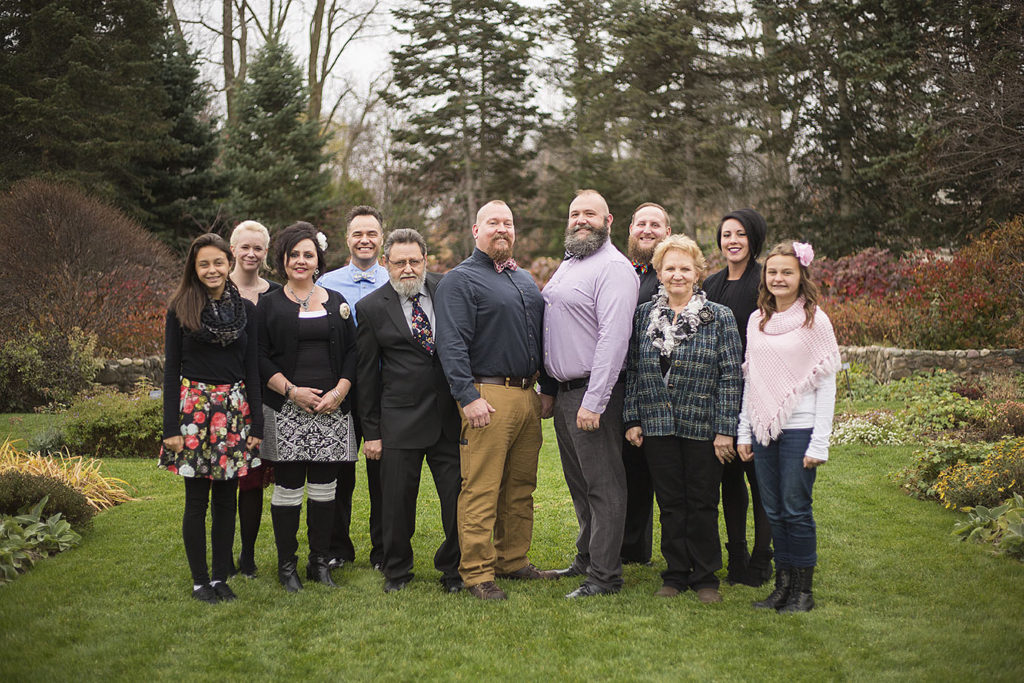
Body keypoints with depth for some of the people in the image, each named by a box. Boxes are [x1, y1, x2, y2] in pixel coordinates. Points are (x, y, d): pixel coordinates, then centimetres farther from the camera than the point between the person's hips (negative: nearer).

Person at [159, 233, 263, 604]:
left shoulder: (245, 309, 7)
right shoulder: (181, 308, 0)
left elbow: (252, 367, 8)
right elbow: (171, 368, -1)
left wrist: (255, 423, 4)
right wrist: (171, 426, -7)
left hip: (234, 408, 3)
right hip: (194, 406, -2)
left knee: (226, 498, 7)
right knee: (197, 499, 2)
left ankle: (221, 576, 18)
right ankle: (199, 580, 13)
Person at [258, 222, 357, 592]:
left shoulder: (336, 302, 13)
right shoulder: (269, 305, 5)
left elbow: (351, 352, 9)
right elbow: (260, 357, -1)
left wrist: (339, 391, -5)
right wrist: (292, 390, -12)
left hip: (332, 408, 3)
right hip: (287, 409, -2)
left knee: (324, 486, 5)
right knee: (288, 486, 0)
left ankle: (320, 561, 16)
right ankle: (286, 565, 11)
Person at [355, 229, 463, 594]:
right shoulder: (371, 307, 0)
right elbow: (367, 373, 3)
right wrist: (371, 431, 2)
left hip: (451, 416, 2)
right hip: (401, 420, -1)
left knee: (458, 497, 4)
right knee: (398, 501, 6)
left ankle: (452, 568, 22)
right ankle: (396, 570, 25)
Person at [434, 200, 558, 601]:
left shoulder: (525, 281, 20)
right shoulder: (460, 280, -4)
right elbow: (452, 344, -13)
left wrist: (546, 390, 17)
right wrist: (469, 397, -20)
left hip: (528, 396, 7)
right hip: (488, 395, -7)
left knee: (521, 489, 12)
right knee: (481, 491, -6)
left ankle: (513, 561, 23)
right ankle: (477, 574, 0)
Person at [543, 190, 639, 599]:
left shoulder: (614, 268, -12)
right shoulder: (567, 265, 18)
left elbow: (614, 338, -21)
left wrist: (593, 401, -24)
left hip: (592, 393, -9)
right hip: (563, 392, 9)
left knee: (603, 486, -2)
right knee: (579, 483, 17)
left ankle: (605, 576, 4)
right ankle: (586, 558, 29)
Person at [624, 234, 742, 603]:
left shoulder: (719, 317, -2)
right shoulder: (643, 315, 6)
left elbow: (730, 376, -4)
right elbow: (633, 370, 10)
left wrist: (725, 430, -9)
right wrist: (632, 419, 4)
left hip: (702, 427, -2)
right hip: (657, 425, 2)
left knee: (702, 504, 6)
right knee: (670, 503, 9)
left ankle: (705, 578, 19)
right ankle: (675, 574, 22)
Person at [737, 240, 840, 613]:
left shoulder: (815, 320, -4)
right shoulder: (757, 320, 11)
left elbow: (826, 384, -6)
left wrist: (819, 442, -11)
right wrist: (744, 432, 12)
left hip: (799, 429, -5)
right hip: (763, 428, 5)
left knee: (796, 510, -2)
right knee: (773, 511, 9)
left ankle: (803, 590, 10)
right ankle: (783, 585, 19)